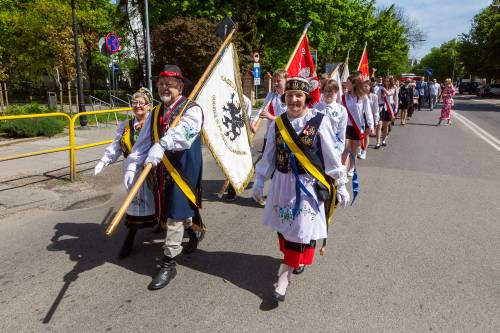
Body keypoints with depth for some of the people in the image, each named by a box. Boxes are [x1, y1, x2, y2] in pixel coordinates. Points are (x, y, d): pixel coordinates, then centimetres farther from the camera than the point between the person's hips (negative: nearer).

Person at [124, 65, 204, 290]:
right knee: (177, 210, 20)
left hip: (183, 169, -6)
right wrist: (132, 167, -10)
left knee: (175, 215, -4)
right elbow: (143, 142, 4)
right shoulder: (155, 114, 11)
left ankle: (168, 264, 8)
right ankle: (193, 232, 49)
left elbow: (183, 131, -33)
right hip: (162, 171, 6)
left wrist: (162, 145, -50)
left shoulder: (191, 110, -11)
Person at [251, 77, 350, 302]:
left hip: (309, 185, -4)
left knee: (302, 227, -2)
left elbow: (332, 156, -4)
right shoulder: (278, 123, 2)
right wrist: (259, 182, 10)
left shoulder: (320, 121, -9)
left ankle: (285, 273, 10)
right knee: (283, 224, 13)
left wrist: (341, 185, -2)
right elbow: (268, 156, 9)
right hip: (282, 183, 4)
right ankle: (293, 259, 37)